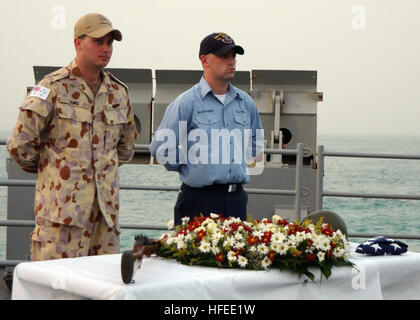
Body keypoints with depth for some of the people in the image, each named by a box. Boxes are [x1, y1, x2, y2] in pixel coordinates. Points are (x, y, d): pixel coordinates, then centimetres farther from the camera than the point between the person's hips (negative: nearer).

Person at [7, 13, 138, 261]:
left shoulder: (119, 92, 13)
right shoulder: (53, 87, -5)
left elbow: (126, 145, 29)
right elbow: (20, 144, -6)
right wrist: (49, 171, 7)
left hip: (106, 206, 6)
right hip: (62, 207, -6)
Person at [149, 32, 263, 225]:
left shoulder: (246, 102, 13)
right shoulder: (186, 102, -4)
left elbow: (256, 144, 29)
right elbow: (160, 148, -6)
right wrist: (190, 168, -1)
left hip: (237, 200, 5)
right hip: (199, 200, -5)